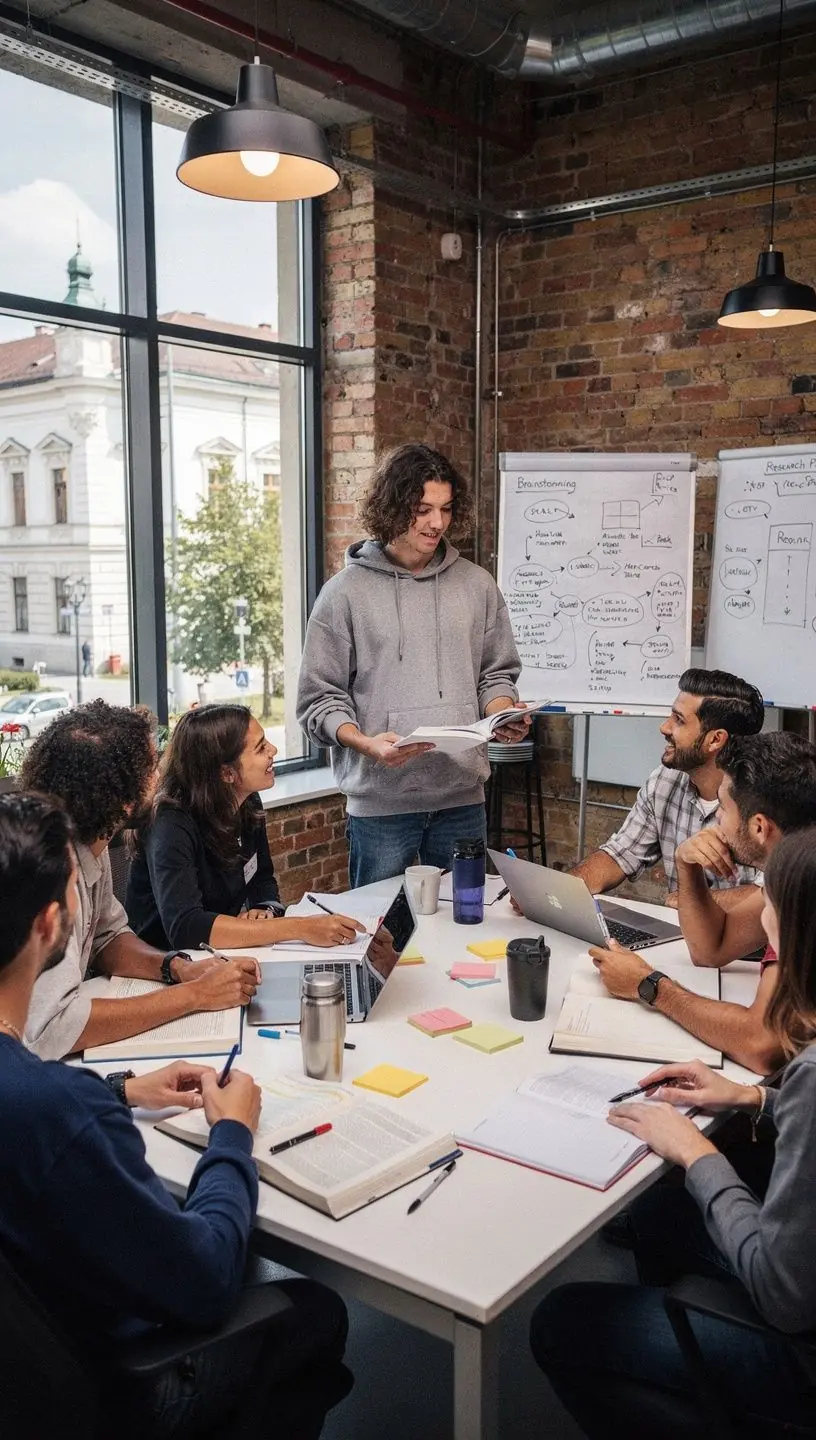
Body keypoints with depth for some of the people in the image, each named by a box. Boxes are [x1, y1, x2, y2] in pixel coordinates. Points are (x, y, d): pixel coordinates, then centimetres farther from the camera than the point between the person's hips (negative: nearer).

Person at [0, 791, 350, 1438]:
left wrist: (119, 1092, 3)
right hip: (105, 1381, -7)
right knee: (317, 1310, 17)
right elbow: (206, 1284, -27)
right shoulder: (53, 1108, -41)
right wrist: (233, 1134, -13)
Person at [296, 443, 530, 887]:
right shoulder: (345, 592, -2)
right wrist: (366, 743, -19)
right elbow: (318, 698, -2)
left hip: (462, 796, 3)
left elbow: (497, 674, 14)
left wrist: (505, 715, -7)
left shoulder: (477, 585, 7)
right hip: (380, 802, -3)